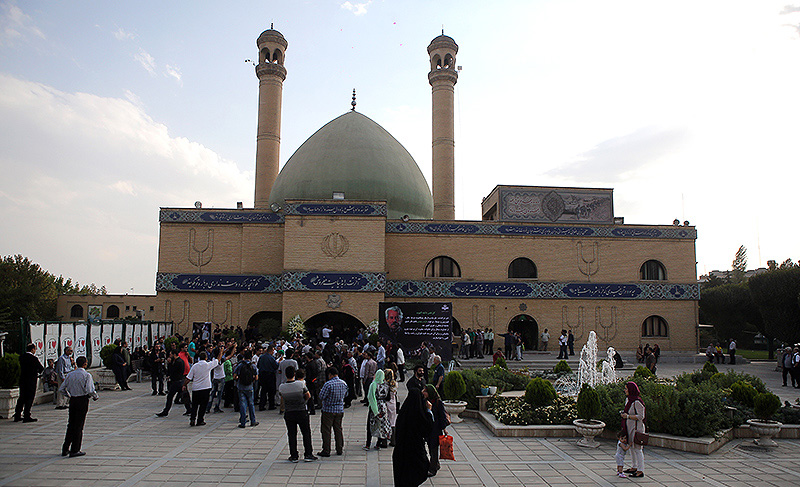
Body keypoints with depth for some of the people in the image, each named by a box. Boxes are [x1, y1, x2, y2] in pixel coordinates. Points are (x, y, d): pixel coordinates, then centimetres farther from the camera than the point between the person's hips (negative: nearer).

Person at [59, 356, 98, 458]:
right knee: (79, 426, 1)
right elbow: (90, 390, -19)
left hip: (72, 400, 5)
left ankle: (65, 449, 20)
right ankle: (75, 450, 4)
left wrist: (68, 396, 20)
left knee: (71, 424, 16)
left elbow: (61, 389, 7)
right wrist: (95, 396, -2)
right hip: (83, 400, -5)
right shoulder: (87, 375, -11)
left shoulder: (70, 375, 6)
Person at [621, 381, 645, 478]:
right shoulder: (628, 400, 9)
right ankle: (634, 467, 28)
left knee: (637, 448, -6)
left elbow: (641, 416, -20)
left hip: (636, 427, -9)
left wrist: (628, 416, -20)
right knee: (631, 447, 17)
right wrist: (623, 413, 5)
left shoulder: (637, 402, -19)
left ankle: (640, 471, -1)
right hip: (629, 427, 9)